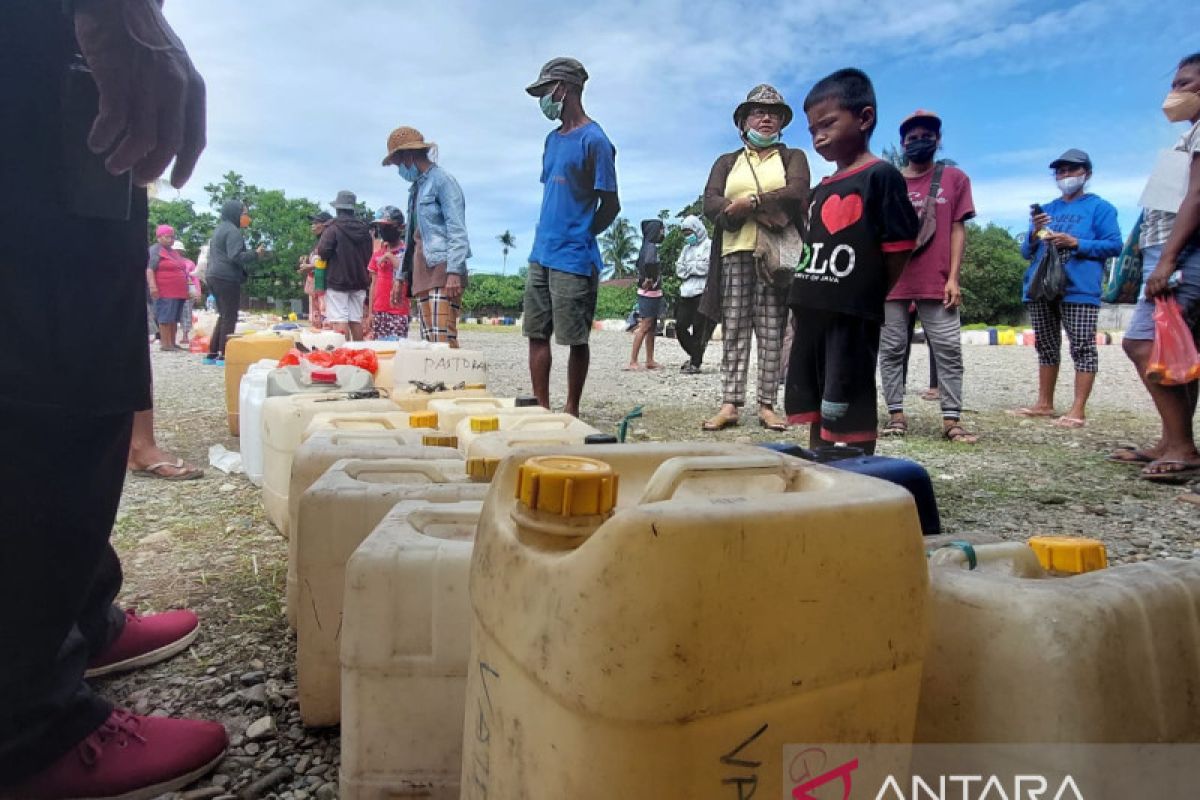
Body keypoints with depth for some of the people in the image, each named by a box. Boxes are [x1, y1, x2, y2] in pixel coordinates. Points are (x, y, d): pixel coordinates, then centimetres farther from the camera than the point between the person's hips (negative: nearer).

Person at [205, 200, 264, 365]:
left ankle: (212, 354, 14)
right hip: (227, 279, -10)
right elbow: (235, 256, -21)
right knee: (230, 317, -6)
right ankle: (223, 356, -9)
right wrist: (256, 254, -13)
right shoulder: (232, 231, -10)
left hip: (214, 277, 10)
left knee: (224, 316, 15)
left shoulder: (219, 230, 21)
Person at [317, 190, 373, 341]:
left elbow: (322, 251, -15)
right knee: (356, 320, 9)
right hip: (359, 281, 6)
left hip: (337, 280, -6)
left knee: (339, 321, -7)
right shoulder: (364, 228, 9)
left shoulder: (333, 227, -10)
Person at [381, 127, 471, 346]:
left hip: (442, 271, -8)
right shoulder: (417, 187, 23)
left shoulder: (442, 180, -2)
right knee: (428, 341, 2)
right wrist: (402, 275, 24)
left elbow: (457, 229, -11)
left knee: (443, 339, -17)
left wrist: (454, 272, -20)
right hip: (422, 274, 8)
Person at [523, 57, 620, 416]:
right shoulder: (553, 139, 16)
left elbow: (610, 205, -8)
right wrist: (547, 237, 10)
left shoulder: (594, 140, -9)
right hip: (541, 254, 8)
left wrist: (579, 237, -1)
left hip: (573, 259, -8)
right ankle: (541, 408, 17)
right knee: (536, 333, 8)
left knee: (575, 339, 1)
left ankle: (571, 412, 12)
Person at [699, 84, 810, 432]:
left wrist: (751, 201, -11)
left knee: (772, 332, -3)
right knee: (733, 331, -3)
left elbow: (796, 193, -5)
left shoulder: (793, 157, 16)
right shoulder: (726, 162, 20)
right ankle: (730, 404, -2)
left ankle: (767, 405, 0)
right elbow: (710, 204, 2)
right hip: (735, 253, 2)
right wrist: (768, 209, -10)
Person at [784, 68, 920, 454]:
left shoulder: (881, 176, -6)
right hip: (812, 314, 8)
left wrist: (865, 298, -5)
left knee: (851, 412, -2)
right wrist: (806, 299, 9)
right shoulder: (821, 190, 17)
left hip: (854, 316, -8)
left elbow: (899, 249, -10)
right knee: (815, 406, 14)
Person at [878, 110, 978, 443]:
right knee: (892, 349, 2)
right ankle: (896, 415, 8)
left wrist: (953, 278, -4)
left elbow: (957, 230, 5)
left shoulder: (954, 178, 9)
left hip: (937, 283, -1)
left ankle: (951, 419, 1)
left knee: (948, 349, -2)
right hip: (892, 282, 1)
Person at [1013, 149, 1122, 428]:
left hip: (1078, 289, -6)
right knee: (1046, 346, 10)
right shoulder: (1046, 210, 20)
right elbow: (1026, 252, 18)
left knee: (1082, 347, -7)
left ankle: (1078, 410, -8)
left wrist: (1076, 243, -15)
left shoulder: (1100, 207, 4)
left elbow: (1114, 245, -5)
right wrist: (1034, 235, -2)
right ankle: (1045, 403, 18)